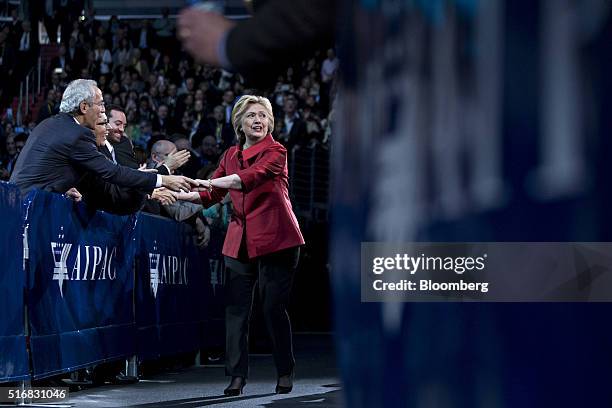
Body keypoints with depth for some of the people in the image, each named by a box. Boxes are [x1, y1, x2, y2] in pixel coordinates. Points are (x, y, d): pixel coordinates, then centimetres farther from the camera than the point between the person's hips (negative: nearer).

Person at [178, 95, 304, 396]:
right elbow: (212, 195, 10)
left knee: (274, 307, -3)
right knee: (236, 309, -2)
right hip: (240, 241, 5)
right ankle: (237, 376, 2)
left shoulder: (276, 151, -6)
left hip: (275, 239, -5)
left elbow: (252, 177, -25)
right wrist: (176, 195, -6)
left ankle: (285, 373, 12)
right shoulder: (231, 155, 13)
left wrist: (206, 181, -34)